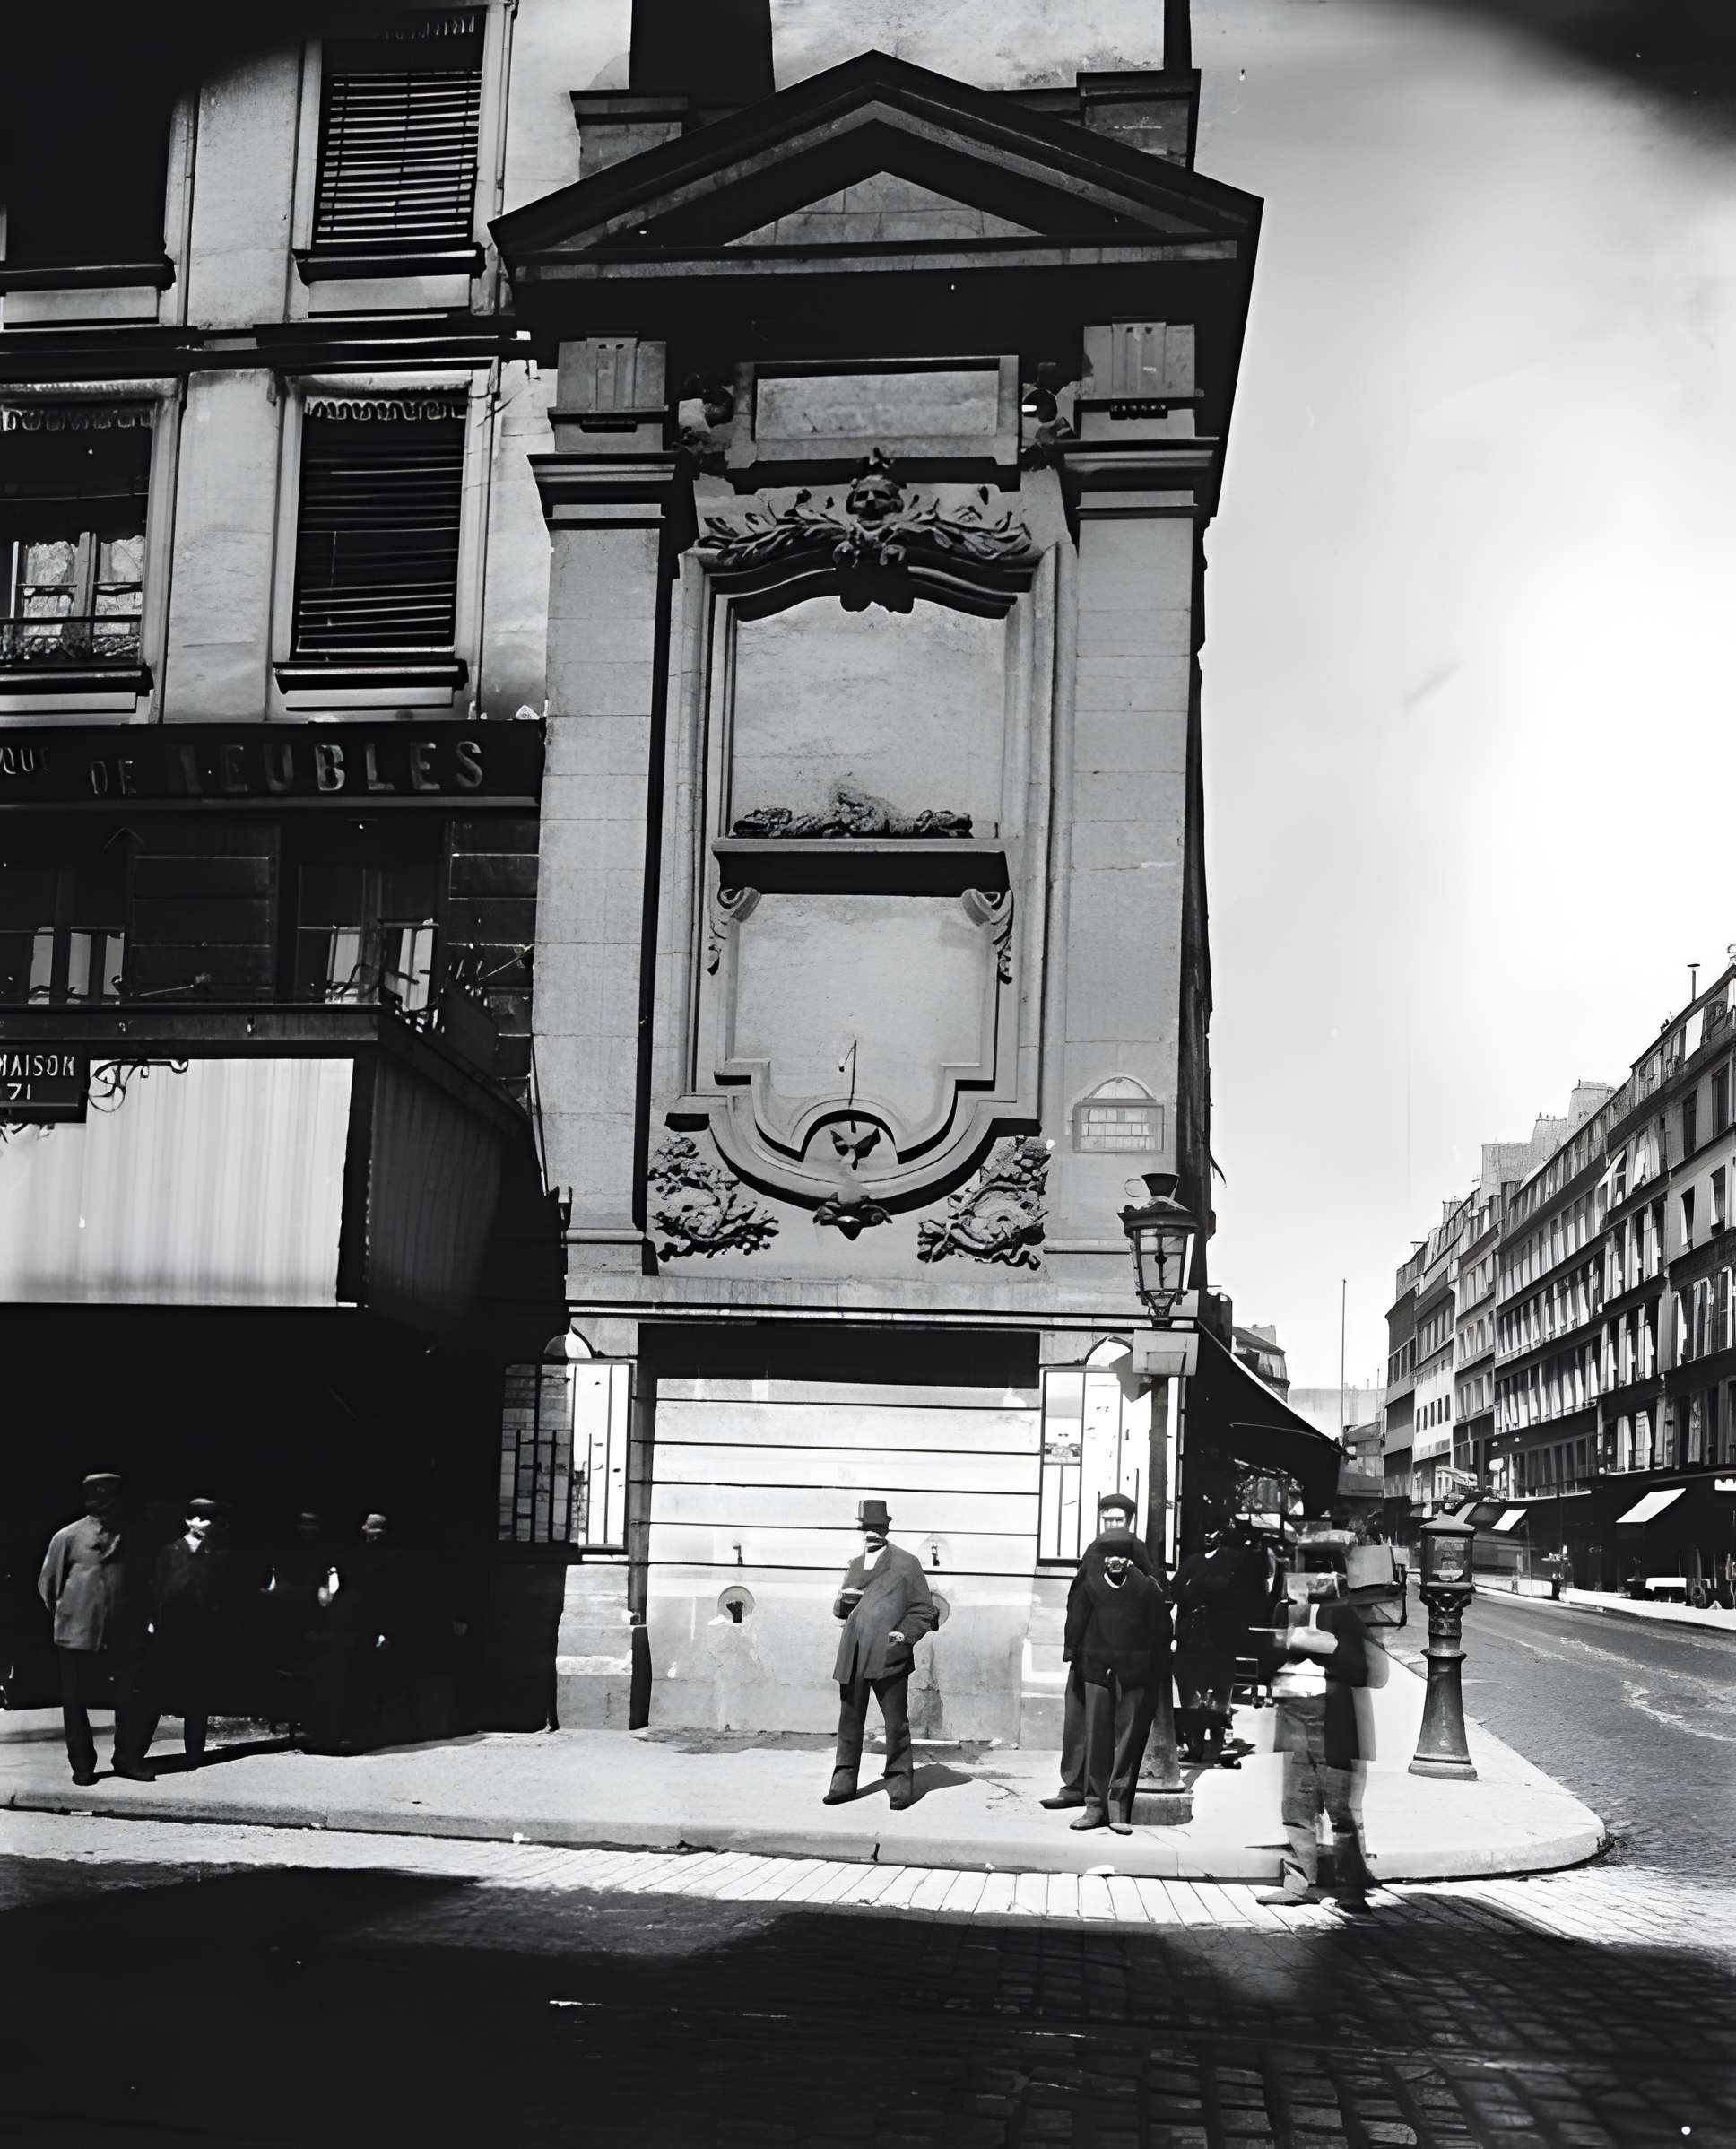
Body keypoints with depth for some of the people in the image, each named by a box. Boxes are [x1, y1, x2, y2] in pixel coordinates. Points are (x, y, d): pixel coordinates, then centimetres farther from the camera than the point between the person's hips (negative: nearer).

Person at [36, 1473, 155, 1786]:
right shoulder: (67, 1537, -3)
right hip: (78, 1635, -2)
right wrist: (64, 1615, 8)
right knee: (76, 1702, 5)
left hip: (124, 1635, 2)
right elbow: (47, 1584, 4)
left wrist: (141, 1618, 9)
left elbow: (143, 1580, 15)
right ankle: (82, 1765, 18)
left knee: (135, 1699, -1)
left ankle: (129, 1759, 15)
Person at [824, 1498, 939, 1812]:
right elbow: (839, 1610, 27)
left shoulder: (906, 1563, 5)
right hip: (852, 1656, 5)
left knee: (896, 1721, -3)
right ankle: (844, 1782, 12)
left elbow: (924, 1610, 5)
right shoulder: (854, 1566, 21)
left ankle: (900, 1784, 4)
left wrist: (906, 1634, -12)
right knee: (849, 1720, 5)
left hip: (888, 1655, -5)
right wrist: (842, 1601, 4)